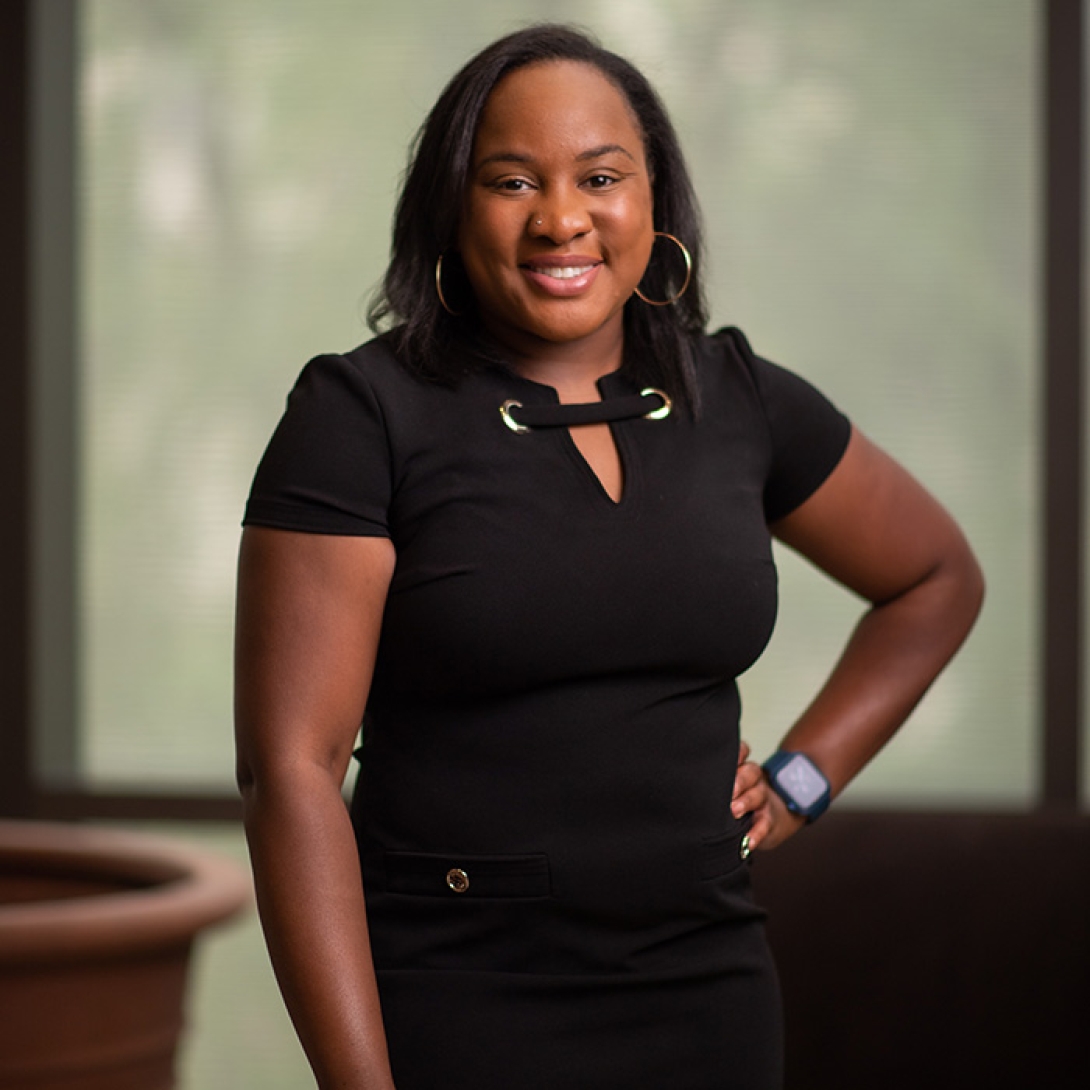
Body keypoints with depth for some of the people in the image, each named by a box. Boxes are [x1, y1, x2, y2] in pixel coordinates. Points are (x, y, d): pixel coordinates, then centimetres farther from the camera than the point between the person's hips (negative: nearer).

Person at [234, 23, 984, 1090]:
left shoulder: (737, 401, 6)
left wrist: (800, 780, 9)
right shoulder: (362, 413, -7)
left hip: (707, 998, 4)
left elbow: (937, 579, 23)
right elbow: (290, 769, -12)